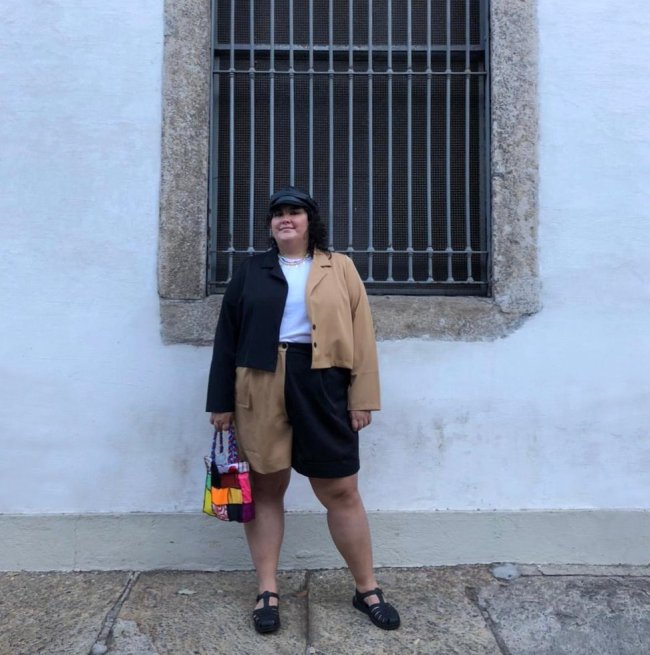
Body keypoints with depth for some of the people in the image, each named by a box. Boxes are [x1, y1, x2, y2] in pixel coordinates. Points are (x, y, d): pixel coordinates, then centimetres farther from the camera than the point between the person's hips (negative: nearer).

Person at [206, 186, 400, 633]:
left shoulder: (340, 268, 8)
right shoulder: (251, 272, 10)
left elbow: (361, 333, 3)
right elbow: (227, 337, 8)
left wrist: (363, 397, -3)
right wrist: (221, 401, 3)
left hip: (321, 386, -1)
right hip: (261, 389, 1)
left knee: (341, 490, 4)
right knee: (265, 488, 8)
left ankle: (367, 590, 21)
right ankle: (268, 591, 23)